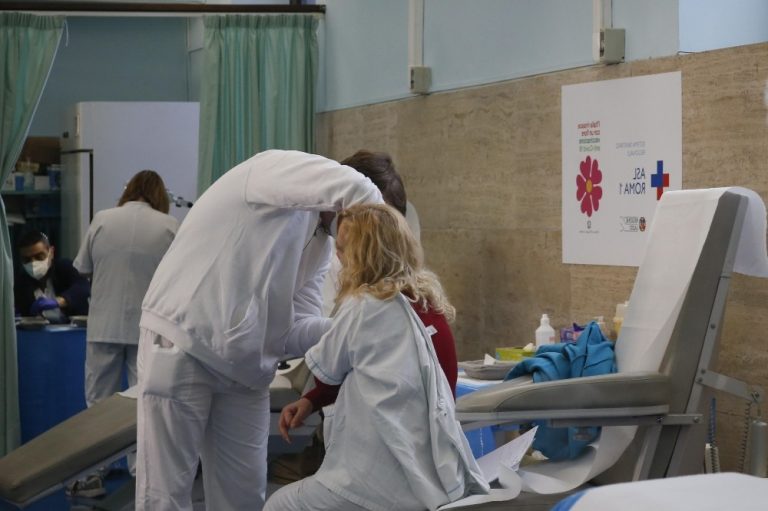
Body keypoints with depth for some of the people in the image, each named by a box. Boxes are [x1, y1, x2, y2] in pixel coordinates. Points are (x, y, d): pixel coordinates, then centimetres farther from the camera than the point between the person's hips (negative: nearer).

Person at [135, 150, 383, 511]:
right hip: (182, 345, -7)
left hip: (246, 369, 7)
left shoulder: (320, 246, 8)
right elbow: (352, 189, -32)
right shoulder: (275, 169, -13)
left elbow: (294, 328, 2)